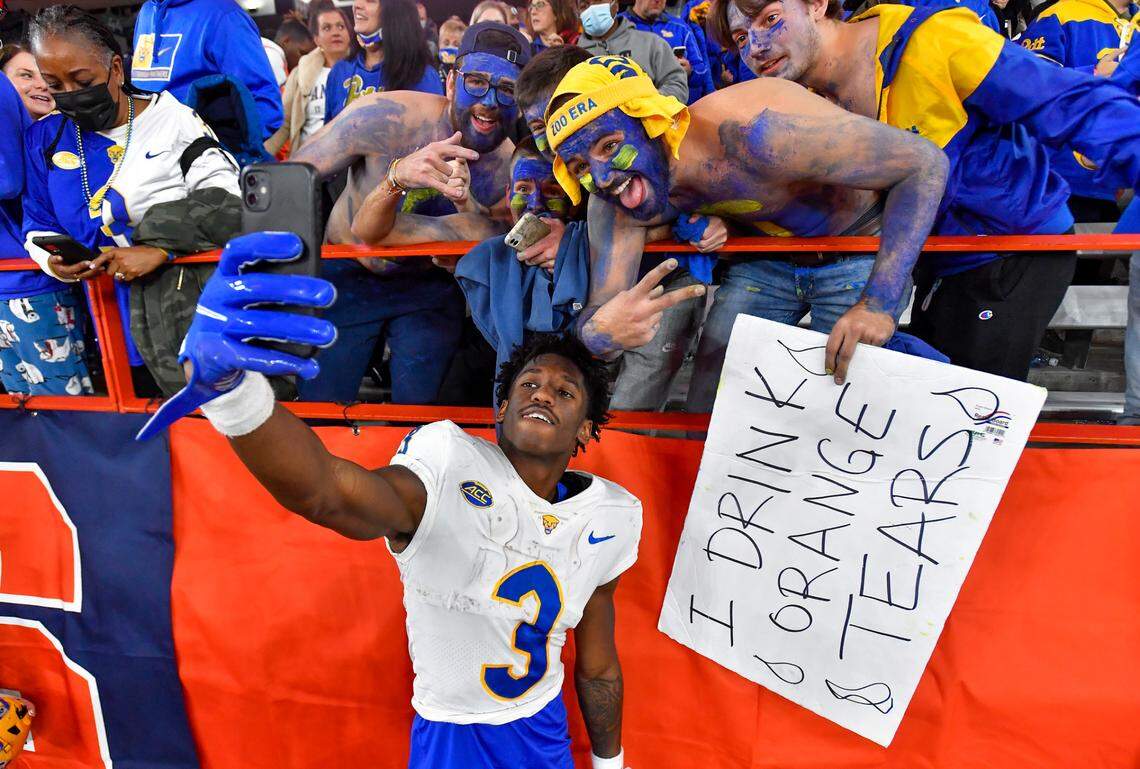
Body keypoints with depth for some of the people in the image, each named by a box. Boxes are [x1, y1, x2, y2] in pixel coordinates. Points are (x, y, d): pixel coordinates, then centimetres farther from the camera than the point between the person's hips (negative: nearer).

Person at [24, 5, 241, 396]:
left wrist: (159, 251, -18)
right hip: (127, 301, 4)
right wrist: (52, 261, -4)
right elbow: (40, 225, 20)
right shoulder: (45, 138, 12)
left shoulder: (172, 118, -1)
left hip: (198, 283, -4)